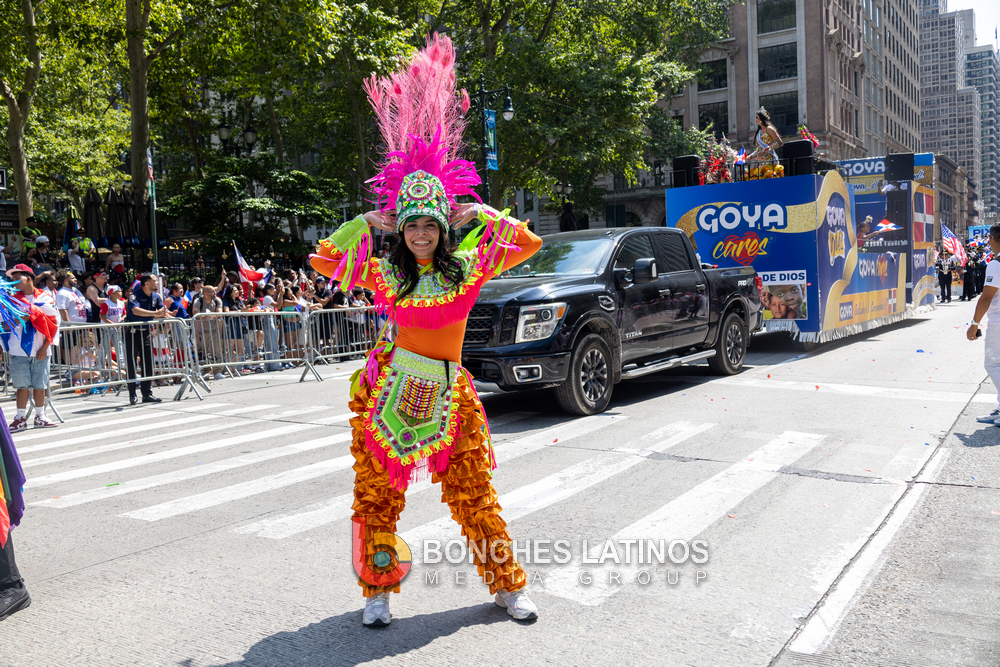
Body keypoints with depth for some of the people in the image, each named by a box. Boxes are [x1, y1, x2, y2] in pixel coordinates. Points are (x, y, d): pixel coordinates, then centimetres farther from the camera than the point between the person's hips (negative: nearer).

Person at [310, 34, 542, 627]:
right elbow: (323, 262, 5)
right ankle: (378, 590, 23)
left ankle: (508, 585, 22)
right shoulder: (385, 273, 1)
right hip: (390, 388, 1)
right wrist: (365, 224, 1)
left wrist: (484, 216, -2)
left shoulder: (469, 265, 1)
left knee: (475, 495, 7)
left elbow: (530, 243, 3)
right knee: (377, 496, 6)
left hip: (449, 392, 0)